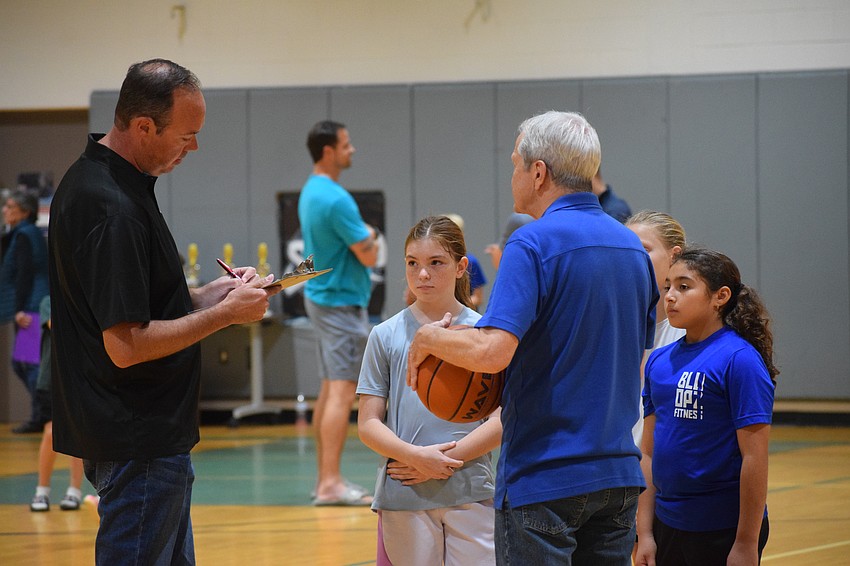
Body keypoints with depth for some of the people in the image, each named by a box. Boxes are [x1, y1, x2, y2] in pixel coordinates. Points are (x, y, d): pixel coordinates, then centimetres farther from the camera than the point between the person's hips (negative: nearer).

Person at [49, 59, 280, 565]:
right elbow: (126, 345, -25)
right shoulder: (114, 209, -23)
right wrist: (226, 313, -15)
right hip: (139, 443, -11)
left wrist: (210, 294, 7)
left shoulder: (93, 178, 10)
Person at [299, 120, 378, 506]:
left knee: (330, 390, 13)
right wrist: (369, 238, 2)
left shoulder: (311, 191, 12)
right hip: (342, 301, -10)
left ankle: (325, 479, 16)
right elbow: (368, 255, -18)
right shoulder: (335, 198, -20)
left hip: (322, 297, 10)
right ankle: (331, 484, -16)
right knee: (342, 391, -12)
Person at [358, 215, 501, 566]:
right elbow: (368, 424, 3)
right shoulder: (386, 336, 6)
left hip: (471, 494, -1)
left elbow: (505, 418, -1)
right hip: (404, 496, 1)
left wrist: (446, 463, -11)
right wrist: (416, 456, -14)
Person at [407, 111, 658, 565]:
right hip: (618, 474, 7)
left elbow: (492, 351, -26)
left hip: (543, 479, -7)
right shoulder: (633, 248, 11)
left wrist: (429, 338, -6)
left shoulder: (533, 244, -14)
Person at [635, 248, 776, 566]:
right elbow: (650, 453, 10)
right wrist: (645, 533, 6)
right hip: (667, 525, 6)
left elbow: (754, 457, -14)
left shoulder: (740, 359, -12)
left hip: (725, 531, -6)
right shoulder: (660, 361, 7)